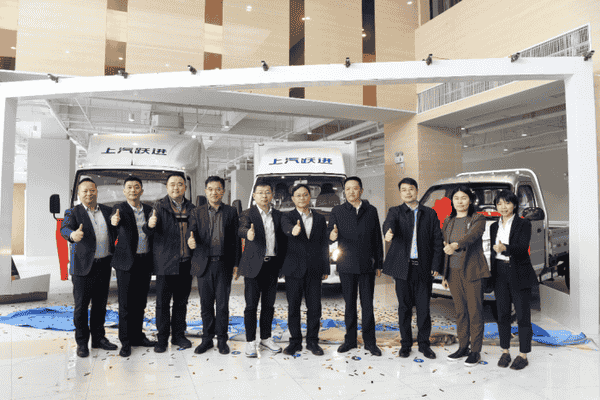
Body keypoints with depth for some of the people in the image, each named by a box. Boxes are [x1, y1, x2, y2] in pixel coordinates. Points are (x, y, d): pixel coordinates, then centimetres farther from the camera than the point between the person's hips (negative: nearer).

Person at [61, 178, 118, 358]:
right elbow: (64, 228, -22)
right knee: (81, 305, 3)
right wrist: (72, 235, -43)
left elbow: (115, 231, 12)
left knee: (100, 304, 13)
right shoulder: (73, 212, -2)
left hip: (104, 265, 4)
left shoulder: (107, 211, 11)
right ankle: (82, 343, 15)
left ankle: (98, 338, 26)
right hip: (83, 267, -4)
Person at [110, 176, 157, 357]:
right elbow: (117, 219, -28)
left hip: (145, 262, 4)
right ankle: (125, 342, 13)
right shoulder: (120, 208, -5)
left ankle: (137, 336, 27)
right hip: (127, 262, -4)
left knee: (140, 302, 13)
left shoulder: (149, 209, 8)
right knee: (126, 304, 3)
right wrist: (114, 222, -51)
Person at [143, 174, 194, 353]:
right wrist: (150, 225, -34)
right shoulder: (160, 206, 0)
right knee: (162, 302, 3)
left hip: (186, 263, 3)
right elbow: (148, 232, -11)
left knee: (181, 301, 11)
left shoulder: (191, 208, 10)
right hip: (165, 262, -3)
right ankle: (162, 338, 15)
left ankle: (178, 335, 24)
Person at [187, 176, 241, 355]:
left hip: (223, 264, -1)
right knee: (206, 305, 9)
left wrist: (236, 263, 2)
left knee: (222, 304, 4)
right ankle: (207, 339, 24)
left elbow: (236, 239, 4)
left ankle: (222, 339, 20)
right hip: (204, 264, 1)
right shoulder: (197, 212, 6)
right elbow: (192, 232, -3)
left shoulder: (231, 212, 4)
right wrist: (191, 241, -28)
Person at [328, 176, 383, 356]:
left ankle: (370, 341, 17)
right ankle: (350, 339, 22)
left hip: (367, 265, 0)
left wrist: (379, 263, 7)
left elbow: (377, 238, 9)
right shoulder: (337, 211, 4)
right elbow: (330, 232, -5)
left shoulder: (371, 211, 7)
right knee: (349, 304, 9)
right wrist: (332, 235, -30)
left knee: (367, 304, 4)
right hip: (347, 265, 0)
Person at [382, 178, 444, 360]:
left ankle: (424, 343, 22)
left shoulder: (430, 214, 9)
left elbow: (437, 241, 7)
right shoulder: (395, 211, 5)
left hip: (424, 267, 1)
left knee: (424, 307, 5)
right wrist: (389, 231, -43)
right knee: (404, 307, 8)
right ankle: (405, 343, 22)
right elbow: (389, 222, -19)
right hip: (403, 266, -1)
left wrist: (436, 266, -1)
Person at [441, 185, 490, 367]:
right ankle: (463, 347, 23)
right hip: (454, 272, 5)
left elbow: (471, 236, -26)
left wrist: (456, 245, -46)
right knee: (460, 311, 12)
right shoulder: (448, 221, 11)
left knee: (475, 311, 1)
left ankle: (476, 351, 13)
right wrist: (444, 274, 13)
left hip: (472, 271, -5)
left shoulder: (478, 219, -4)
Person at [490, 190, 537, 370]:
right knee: (503, 314, 9)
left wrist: (505, 248, -38)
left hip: (519, 274, -4)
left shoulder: (524, 224, -4)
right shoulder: (494, 227, 11)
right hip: (500, 274, 4)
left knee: (523, 315, 1)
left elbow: (523, 247, -19)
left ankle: (523, 355, 12)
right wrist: (492, 273, 14)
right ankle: (505, 352, 21)